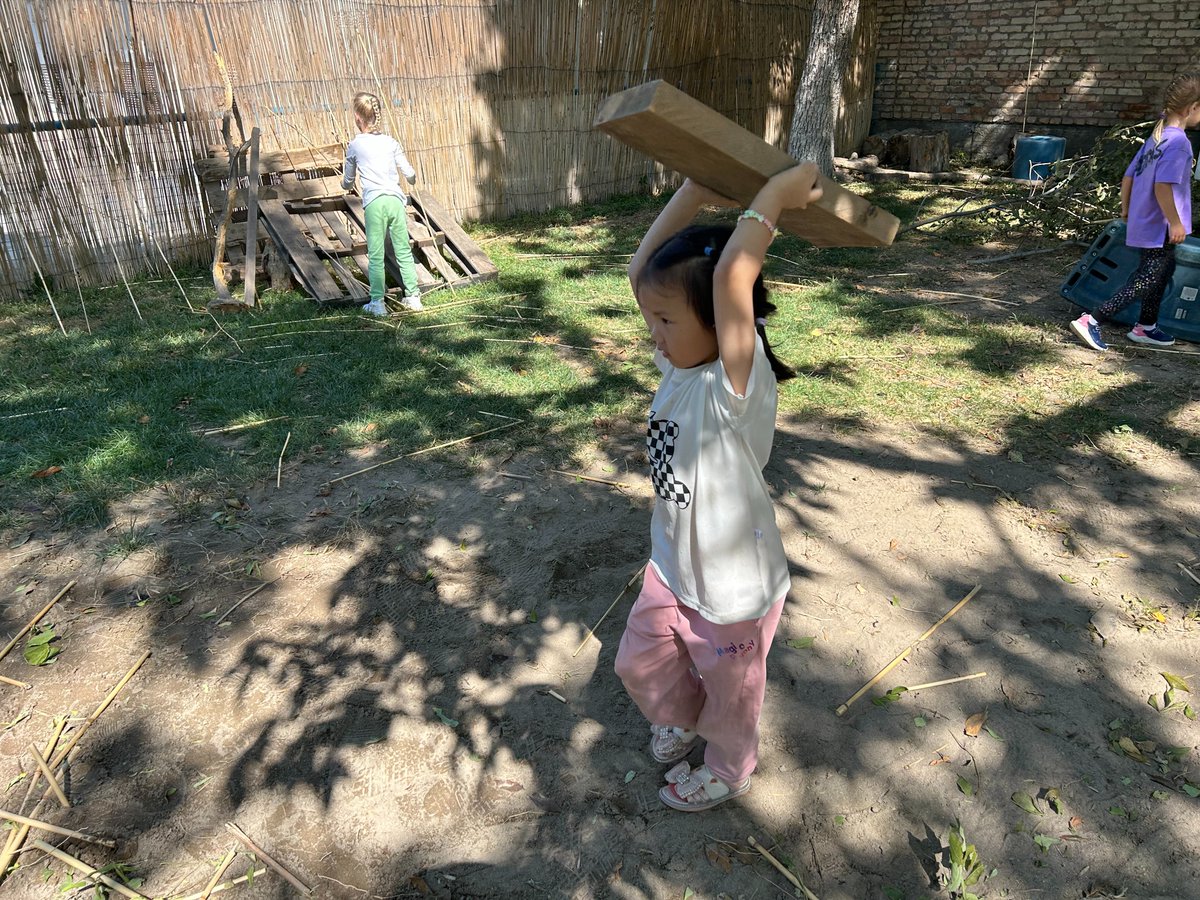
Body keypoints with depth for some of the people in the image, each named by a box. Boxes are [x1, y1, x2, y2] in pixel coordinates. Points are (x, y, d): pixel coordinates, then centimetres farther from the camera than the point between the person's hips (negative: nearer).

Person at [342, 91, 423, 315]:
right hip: (396, 200, 3)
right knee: (404, 252, 11)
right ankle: (413, 296, 15)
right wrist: (412, 179, 35)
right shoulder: (390, 141, 11)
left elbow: (347, 183, 17)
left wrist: (345, 182, 42)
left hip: (374, 204, -2)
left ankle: (377, 302, 2)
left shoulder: (355, 146, 6)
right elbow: (410, 174, 10)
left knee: (376, 256, 2)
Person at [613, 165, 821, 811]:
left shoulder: (737, 385, -31)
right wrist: (697, 191, -13)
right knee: (639, 663, 27)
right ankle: (684, 718, 58)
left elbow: (731, 277, -46)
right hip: (671, 569, 7)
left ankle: (728, 770, 53)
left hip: (734, 592, -7)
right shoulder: (680, 364, -9)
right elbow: (642, 268, -7)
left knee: (729, 694, 22)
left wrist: (775, 194, -34)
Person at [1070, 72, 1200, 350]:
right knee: (1144, 283, -6)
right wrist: (1176, 223, -21)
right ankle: (1090, 322, -13)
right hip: (1161, 230, -9)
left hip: (1143, 222, 10)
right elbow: (1163, 186, -27)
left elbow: (1128, 176, 12)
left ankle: (1145, 327, 31)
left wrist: (1126, 209, 23)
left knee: (1163, 271, 23)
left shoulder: (1155, 137, 8)